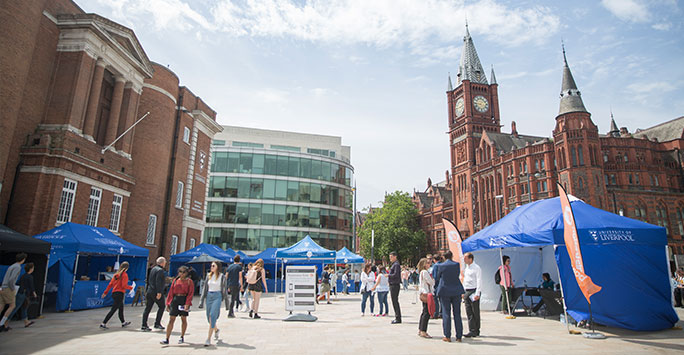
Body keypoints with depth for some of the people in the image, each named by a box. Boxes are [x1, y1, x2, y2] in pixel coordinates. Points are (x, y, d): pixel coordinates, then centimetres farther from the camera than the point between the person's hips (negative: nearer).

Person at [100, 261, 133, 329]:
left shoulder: (116, 274, 10)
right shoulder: (125, 275, -11)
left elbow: (110, 284, 10)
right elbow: (124, 285, -16)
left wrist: (105, 292, 15)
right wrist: (131, 287, 0)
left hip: (114, 293, 9)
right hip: (119, 293, -9)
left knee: (121, 308, 20)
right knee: (113, 309, -4)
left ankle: (123, 322, 32)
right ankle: (103, 323, -5)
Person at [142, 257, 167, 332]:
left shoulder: (153, 269, 16)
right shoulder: (160, 270, -13)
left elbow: (149, 280, 21)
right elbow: (158, 282, -21)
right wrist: (159, 292, -22)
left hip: (150, 291, 9)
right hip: (156, 292, -8)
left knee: (148, 308, 7)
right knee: (161, 307, 6)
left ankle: (144, 325, 8)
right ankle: (157, 323, 7)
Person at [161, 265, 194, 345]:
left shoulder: (189, 281, -1)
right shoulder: (175, 280, 8)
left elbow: (190, 293, -7)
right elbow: (170, 292, 9)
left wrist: (187, 304, -18)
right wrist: (168, 303, 4)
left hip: (184, 300, -2)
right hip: (175, 300, 2)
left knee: (183, 319, 7)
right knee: (171, 320, -2)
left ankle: (182, 337, 23)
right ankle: (167, 339, 1)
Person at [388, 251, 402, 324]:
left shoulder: (396, 264, -13)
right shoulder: (394, 264, 18)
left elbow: (395, 274, -22)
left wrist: (388, 275, -11)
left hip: (395, 285, -10)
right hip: (392, 285, 10)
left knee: (395, 302, -7)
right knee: (395, 301, 14)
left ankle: (398, 319, -2)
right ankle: (397, 317, 21)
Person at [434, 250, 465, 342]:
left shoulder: (441, 266, -6)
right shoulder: (457, 264, -2)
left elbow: (437, 279, 5)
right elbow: (458, 276, 11)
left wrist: (436, 286, 26)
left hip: (445, 291, -2)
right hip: (456, 291, 2)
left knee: (446, 314, 4)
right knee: (457, 313, 9)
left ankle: (447, 336, 6)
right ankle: (459, 336, 12)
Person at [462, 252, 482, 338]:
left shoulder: (476, 268, -9)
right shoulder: (466, 268, 16)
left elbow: (479, 281, -13)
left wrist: (477, 293, -19)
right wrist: (463, 292, 17)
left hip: (474, 291, -8)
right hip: (467, 292, 8)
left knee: (475, 312, 1)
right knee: (469, 312, 5)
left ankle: (476, 331, 9)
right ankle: (472, 330, 9)